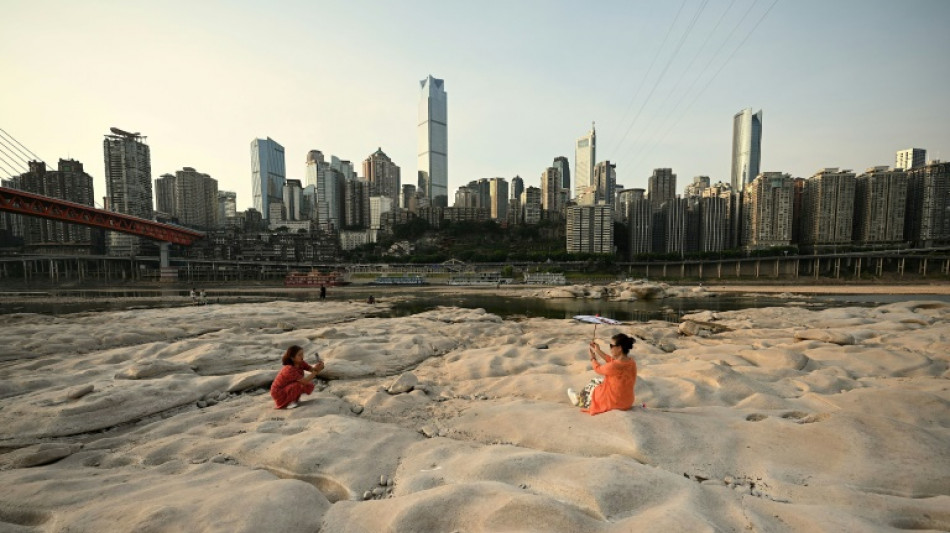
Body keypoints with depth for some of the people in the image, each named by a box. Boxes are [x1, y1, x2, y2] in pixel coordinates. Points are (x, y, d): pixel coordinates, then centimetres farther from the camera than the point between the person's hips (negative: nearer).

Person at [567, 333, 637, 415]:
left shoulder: (614, 366, -32)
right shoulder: (631, 362, -10)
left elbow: (598, 369, -11)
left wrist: (592, 358, 8)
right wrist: (598, 351, 10)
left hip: (615, 403, -7)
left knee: (591, 387, 19)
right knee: (599, 381, 24)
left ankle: (579, 400, 48)